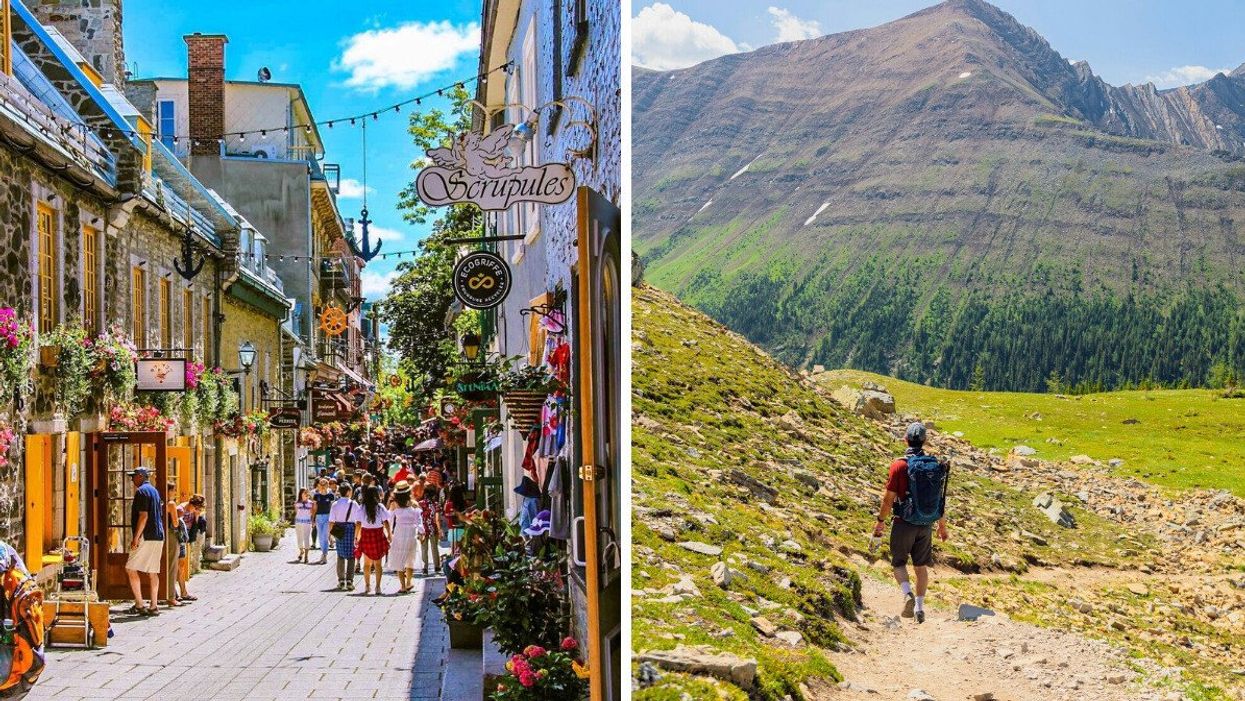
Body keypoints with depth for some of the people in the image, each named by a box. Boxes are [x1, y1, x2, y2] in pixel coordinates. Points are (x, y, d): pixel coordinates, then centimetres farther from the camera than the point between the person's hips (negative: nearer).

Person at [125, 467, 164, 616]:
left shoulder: (142, 491, -9)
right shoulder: (154, 490, 20)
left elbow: (143, 516, -18)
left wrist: (136, 537, -18)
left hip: (146, 537, -9)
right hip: (158, 537, 9)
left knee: (131, 569, -5)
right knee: (152, 572, 8)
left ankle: (139, 605, -7)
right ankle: (153, 606, 6)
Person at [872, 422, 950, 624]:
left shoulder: (899, 465, -14)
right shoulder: (937, 465, -1)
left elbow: (889, 498, -11)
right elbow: (941, 499, 6)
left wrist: (880, 521, 2)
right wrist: (942, 526, 17)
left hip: (904, 524, -4)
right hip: (925, 525, 4)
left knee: (899, 563, 10)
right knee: (921, 566, 15)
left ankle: (908, 594, -14)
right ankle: (919, 606, 16)